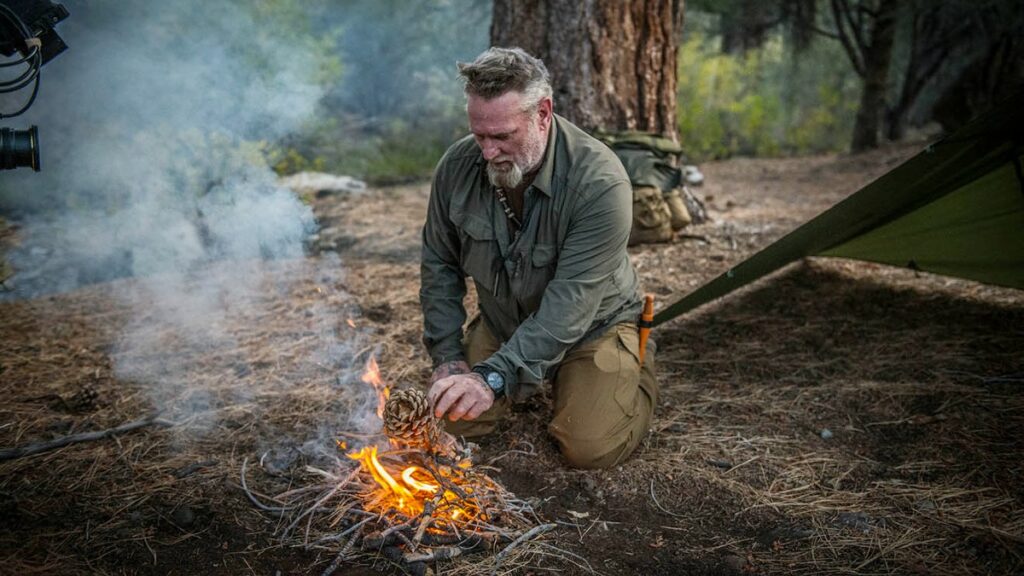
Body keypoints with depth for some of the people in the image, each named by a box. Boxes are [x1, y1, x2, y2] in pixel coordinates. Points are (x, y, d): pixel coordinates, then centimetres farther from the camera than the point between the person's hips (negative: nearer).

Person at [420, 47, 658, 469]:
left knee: (593, 449, -17)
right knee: (451, 423, -4)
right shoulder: (457, 166, -16)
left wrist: (495, 376, -43)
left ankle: (636, 371, 16)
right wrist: (448, 357, -8)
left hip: (591, 326, -4)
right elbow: (440, 265, -2)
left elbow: (569, 305, -35)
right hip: (501, 323, 5)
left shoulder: (600, 182, -32)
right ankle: (529, 383, 26)